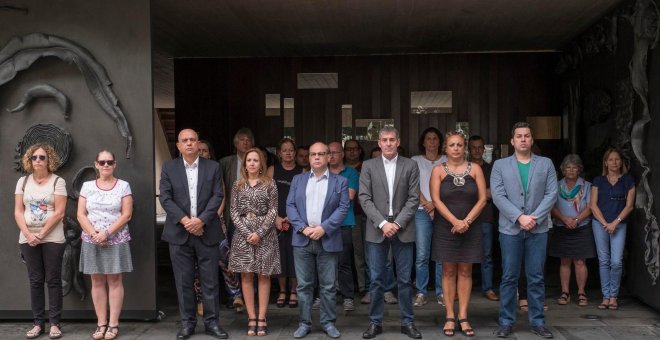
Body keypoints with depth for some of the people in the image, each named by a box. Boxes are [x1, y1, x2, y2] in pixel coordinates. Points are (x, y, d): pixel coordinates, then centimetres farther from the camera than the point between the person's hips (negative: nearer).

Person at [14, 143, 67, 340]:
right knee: (35, 281, 7)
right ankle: (38, 323, 14)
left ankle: (54, 323, 7)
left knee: (53, 280, 1)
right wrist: (28, 234, -9)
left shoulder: (58, 181, -3)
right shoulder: (23, 181, 8)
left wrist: (41, 234, -14)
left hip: (52, 239, -3)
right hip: (28, 239, 3)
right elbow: (18, 212, 4)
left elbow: (59, 213, -9)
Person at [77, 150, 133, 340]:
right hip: (92, 241, 2)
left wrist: (107, 233, -14)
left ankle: (113, 324, 5)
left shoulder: (123, 186, 1)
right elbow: (81, 215, 3)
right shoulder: (87, 186, 7)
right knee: (97, 281, 5)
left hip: (116, 241, -2)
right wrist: (94, 234, -12)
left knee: (114, 280, 1)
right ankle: (101, 323, 11)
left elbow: (126, 215, -6)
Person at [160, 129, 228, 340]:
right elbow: (165, 198, -2)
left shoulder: (213, 167, 5)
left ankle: (211, 322, 13)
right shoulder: (169, 168, 6)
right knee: (183, 281, 5)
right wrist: (185, 220, -14)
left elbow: (217, 196, -2)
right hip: (179, 233, 0)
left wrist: (201, 220, -14)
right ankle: (187, 323, 16)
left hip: (207, 232, 0)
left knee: (210, 281, 4)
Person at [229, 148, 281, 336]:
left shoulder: (270, 185, 1)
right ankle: (251, 318, 9)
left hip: (265, 234, -2)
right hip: (243, 234, 2)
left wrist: (259, 233, -13)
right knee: (246, 276, 2)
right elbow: (234, 212, 2)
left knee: (264, 275, 2)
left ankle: (261, 318, 7)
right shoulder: (238, 185, 7)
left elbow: (273, 211, -3)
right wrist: (247, 232, -10)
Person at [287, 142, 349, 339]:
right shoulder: (298, 180, 12)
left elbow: (343, 208, -4)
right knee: (304, 285, 5)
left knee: (328, 286, 5)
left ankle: (328, 322, 16)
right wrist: (302, 227, -11)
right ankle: (304, 323, 14)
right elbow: (290, 205, 4)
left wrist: (323, 228, -14)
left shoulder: (340, 182, 5)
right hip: (302, 240, 2)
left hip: (328, 241, -1)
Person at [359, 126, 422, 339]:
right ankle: (375, 322, 15)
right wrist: (382, 223, -12)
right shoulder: (368, 166, 4)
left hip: (403, 229, 0)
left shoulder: (410, 166, 4)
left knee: (404, 279, 6)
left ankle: (407, 322, 17)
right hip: (376, 230, 0)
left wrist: (398, 223, -11)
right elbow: (364, 198, -2)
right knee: (376, 279, 4)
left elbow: (414, 199, -1)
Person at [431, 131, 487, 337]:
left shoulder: (475, 169, 3)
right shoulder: (438, 170, 1)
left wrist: (467, 221, -13)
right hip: (446, 227, -1)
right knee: (448, 271, 4)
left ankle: (463, 317, 10)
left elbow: (482, 199, -1)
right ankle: (450, 317, 9)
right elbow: (436, 200, -7)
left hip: (470, 228, 1)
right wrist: (455, 221, -17)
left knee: (465, 271, 5)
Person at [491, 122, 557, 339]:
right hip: (510, 229, -1)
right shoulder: (500, 165, 5)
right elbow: (498, 196, -5)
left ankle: (538, 322, 15)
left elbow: (552, 194, 0)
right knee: (509, 278, 3)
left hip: (538, 229, 1)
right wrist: (519, 217, -15)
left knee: (536, 278, 6)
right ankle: (506, 322, 11)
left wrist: (535, 217, -12)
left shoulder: (546, 164, 8)